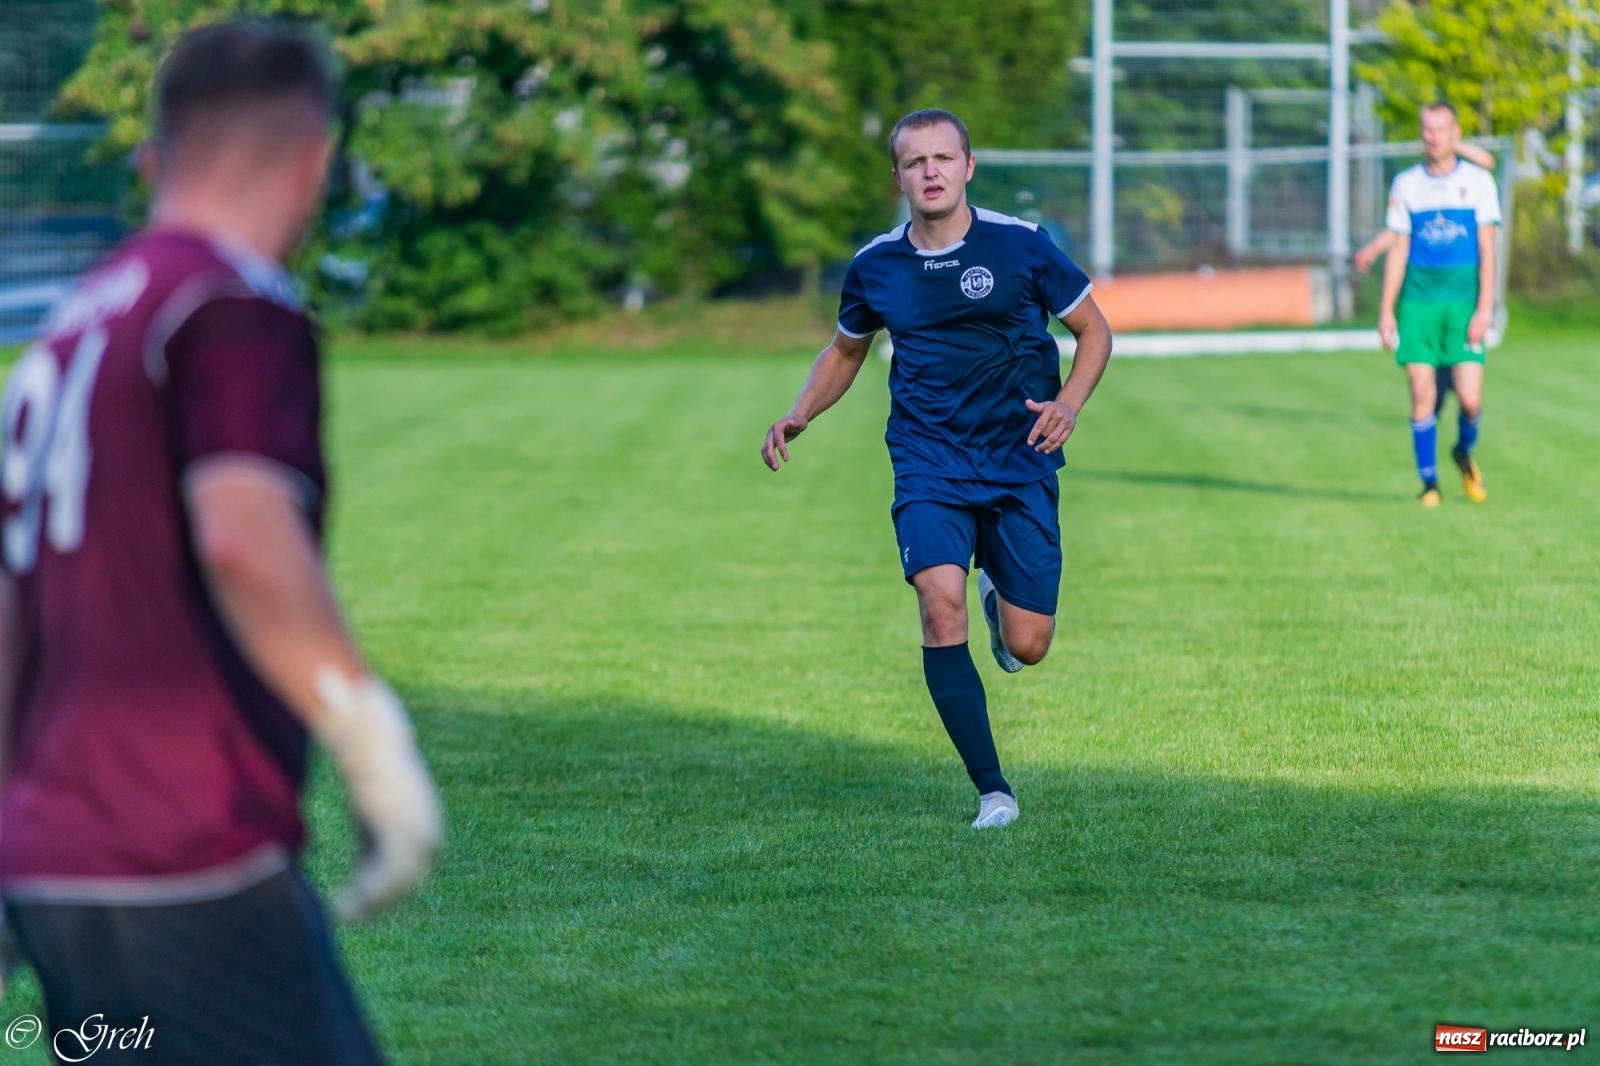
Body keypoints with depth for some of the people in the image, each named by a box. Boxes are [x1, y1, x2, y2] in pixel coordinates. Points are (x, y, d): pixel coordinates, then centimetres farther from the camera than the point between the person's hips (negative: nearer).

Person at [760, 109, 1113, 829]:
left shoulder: (1020, 246, -5)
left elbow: (1093, 330, 6)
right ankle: (992, 792, -17)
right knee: (941, 604, -24)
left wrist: (1068, 404, -12)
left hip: (1020, 463, -1)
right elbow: (845, 349, 22)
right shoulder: (875, 267, 3)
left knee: (1027, 647, -3)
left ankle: (997, 594, 38)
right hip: (928, 463, 1)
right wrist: (799, 415, 6)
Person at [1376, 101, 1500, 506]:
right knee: (1422, 394, -6)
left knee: (1470, 398, -8)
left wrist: (1484, 309, -7)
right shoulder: (1406, 184, 7)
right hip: (1418, 301, 1)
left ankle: (1464, 453, 24)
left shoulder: (1478, 181, 3)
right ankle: (1429, 484, 5)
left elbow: (1487, 249, 1)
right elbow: (1398, 250, 9)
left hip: (1464, 302, -1)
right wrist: (1386, 310, 4)